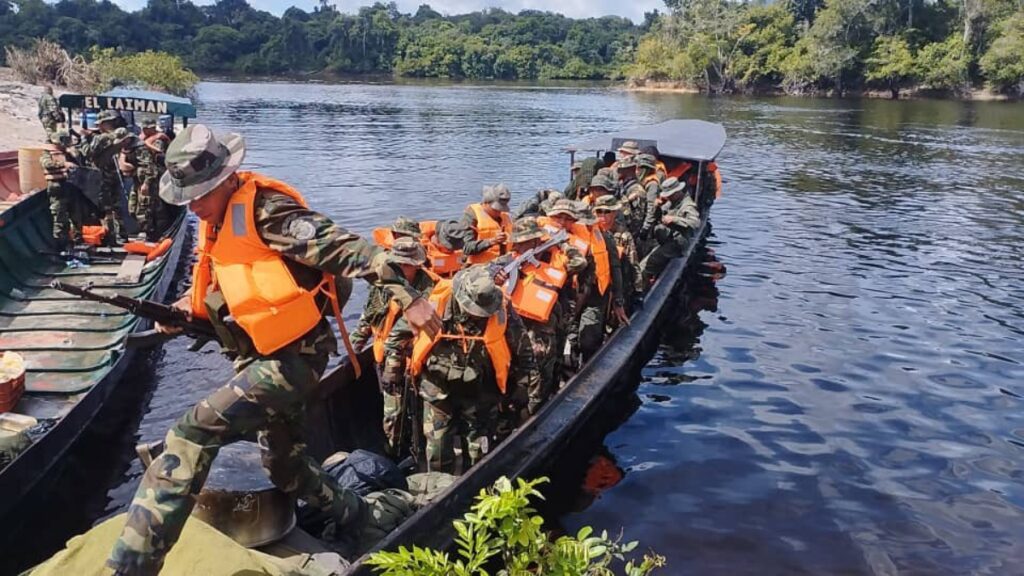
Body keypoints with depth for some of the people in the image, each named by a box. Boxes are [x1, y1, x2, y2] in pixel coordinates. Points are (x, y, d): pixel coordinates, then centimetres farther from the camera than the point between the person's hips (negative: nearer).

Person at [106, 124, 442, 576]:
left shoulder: (264, 211, -19)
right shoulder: (216, 222, 10)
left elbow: (346, 249, -27)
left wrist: (407, 297, -33)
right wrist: (188, 308, 5)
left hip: (293, 358, -10)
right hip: (264, 359, 10)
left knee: (192, 434, -20)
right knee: (282, 461, 22)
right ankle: (351, 515, 43)